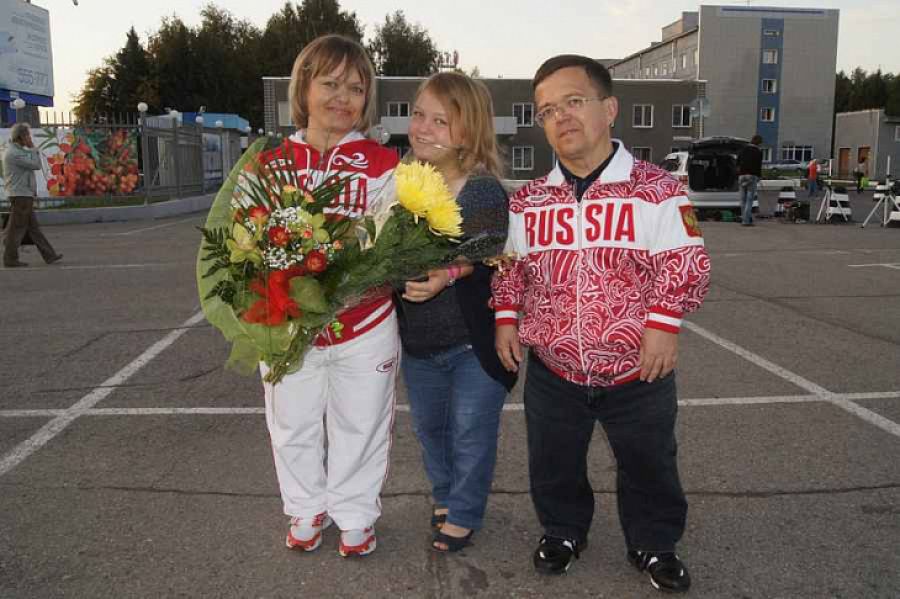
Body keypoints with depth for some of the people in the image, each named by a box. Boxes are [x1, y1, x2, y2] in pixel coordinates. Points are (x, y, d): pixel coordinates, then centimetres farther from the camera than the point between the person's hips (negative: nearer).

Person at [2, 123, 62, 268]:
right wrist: (32, 148, -4)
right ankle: (10, 259, 3)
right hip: (20, 196, -10)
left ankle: (49, 255, 11)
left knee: (33, 227, 9)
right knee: (16, 228, -3)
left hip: (24, 195, 10)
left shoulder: (17, 151, 17)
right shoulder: (14, 153, -15)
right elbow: (36, 165, -17)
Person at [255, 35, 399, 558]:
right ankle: (307, 509, 42)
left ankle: (355, 515, 37)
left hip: (363, 326, -2)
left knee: (359, 427, 14)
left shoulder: (381, 165, -6)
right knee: (293, 426, 18)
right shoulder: (271, 163, 2)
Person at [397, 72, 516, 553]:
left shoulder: (482, 188, -16)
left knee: (470, 432, 8)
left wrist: (449, 274, -32)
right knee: (428, 427, 22)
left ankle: (464, 514, 29)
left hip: (472, 341, -6)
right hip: (418, 341, 6)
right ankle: (444, 497, 44)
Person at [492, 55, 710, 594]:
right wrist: (506, 319, 2)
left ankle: (654, 544, 38)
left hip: (638, 372, -2)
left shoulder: (657, 190, -8)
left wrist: (663, 325, -17)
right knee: (553, 464, 17)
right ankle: (563, 531, 42)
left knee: (649, 465, 15)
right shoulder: (527, 201, 3)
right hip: (553, 372, 3)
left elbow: (685, 264, -8)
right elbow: (510, 267, 12)